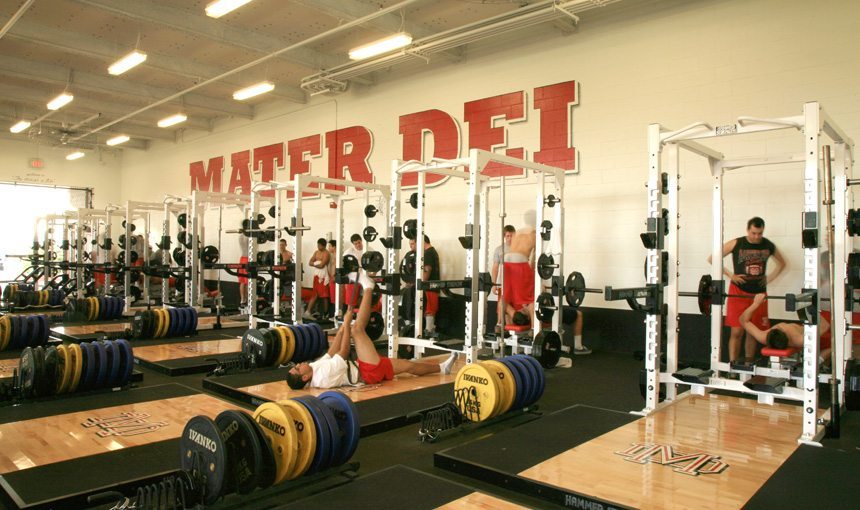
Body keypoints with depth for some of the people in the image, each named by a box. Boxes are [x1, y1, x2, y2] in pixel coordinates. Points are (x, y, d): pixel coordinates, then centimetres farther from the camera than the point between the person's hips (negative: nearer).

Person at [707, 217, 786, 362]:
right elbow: (712, 259, -5)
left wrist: (770, 278, 5)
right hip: (738, 292, -4)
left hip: (759, 293, 4)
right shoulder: (736, 244, -7)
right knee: (737, 332, -7)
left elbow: (782, 263, 21)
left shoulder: (768, 245, 4)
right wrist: (730, 275, -9)